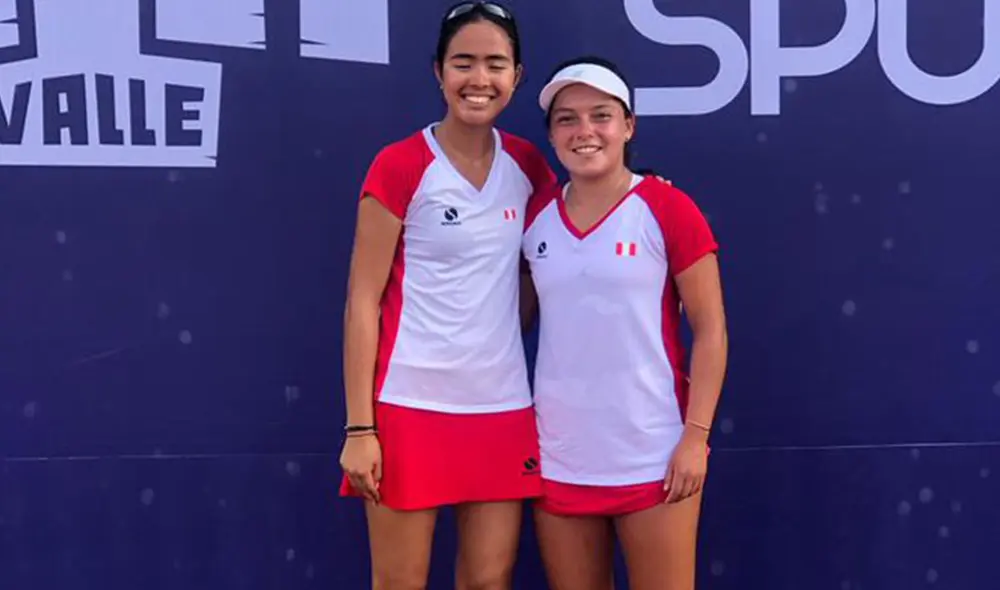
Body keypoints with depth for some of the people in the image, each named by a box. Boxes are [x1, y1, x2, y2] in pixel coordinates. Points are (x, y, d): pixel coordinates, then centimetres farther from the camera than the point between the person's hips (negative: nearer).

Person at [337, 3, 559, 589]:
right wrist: (359, 427, -11)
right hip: (410, 406, -4)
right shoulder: (399, 166, -8)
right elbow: (362, 302, -8)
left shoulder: (528, 166, 6)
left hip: (504, 409, 4)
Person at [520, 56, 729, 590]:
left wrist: (696, 436, -11)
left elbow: (710, 331, -5)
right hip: (559, 455, 4)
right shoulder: (535, 215, 5)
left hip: (652, 456, -4)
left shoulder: (668, 209, -6)